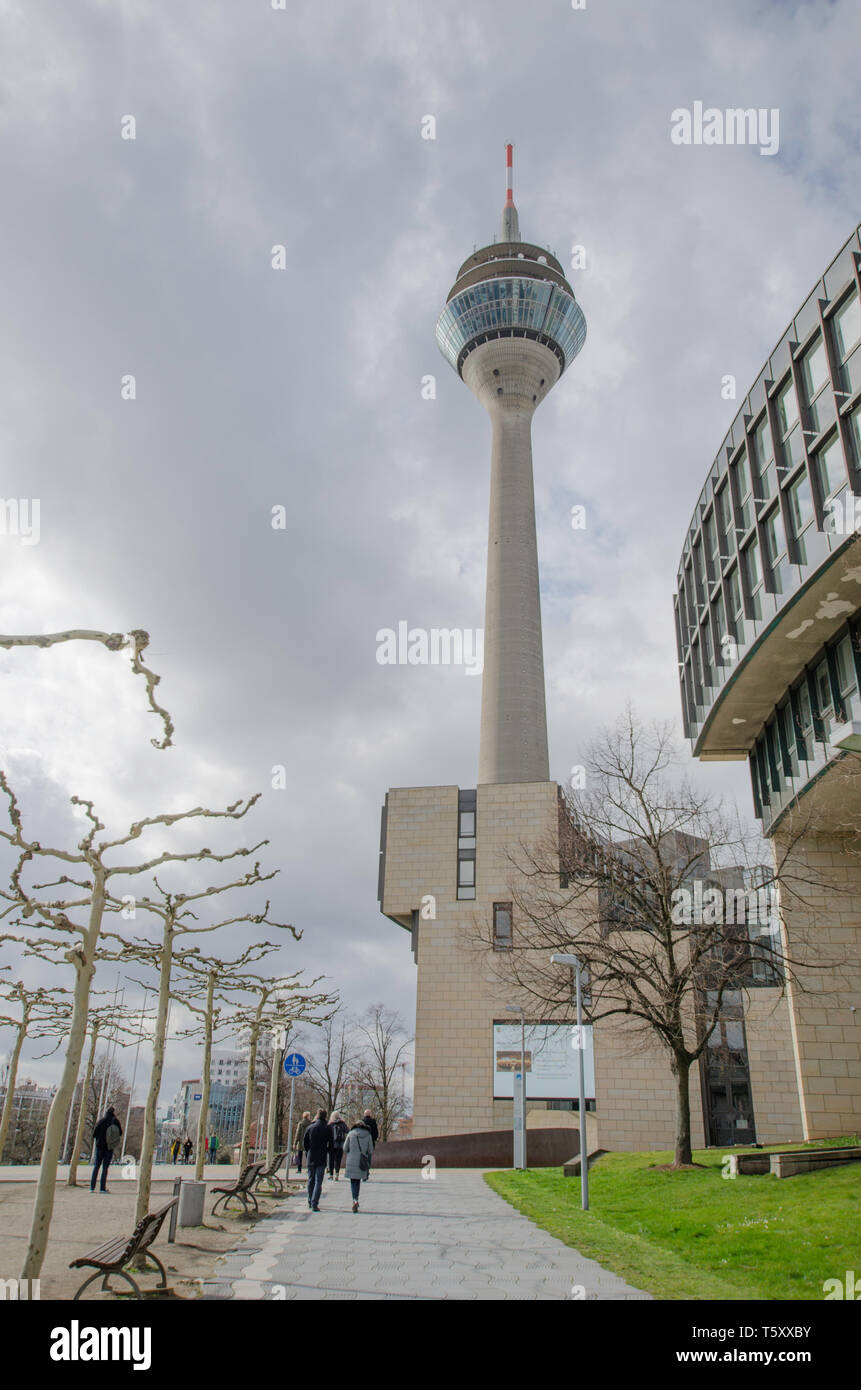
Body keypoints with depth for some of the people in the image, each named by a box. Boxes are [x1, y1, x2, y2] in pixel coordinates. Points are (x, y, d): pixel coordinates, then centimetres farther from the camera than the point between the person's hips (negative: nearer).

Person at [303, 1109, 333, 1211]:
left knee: (311, 1180, 17)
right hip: (322, 1159, -2)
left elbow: (304, 1143, 4)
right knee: (318, 1182, -1)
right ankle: (314, 1204, -10)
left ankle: (310, 1202, 26)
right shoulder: (328, 1129, -6)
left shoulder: (310, 1128, 0)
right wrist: (330, 1158, 9)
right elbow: (331, 1145, -3)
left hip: (311, 1158, 2)